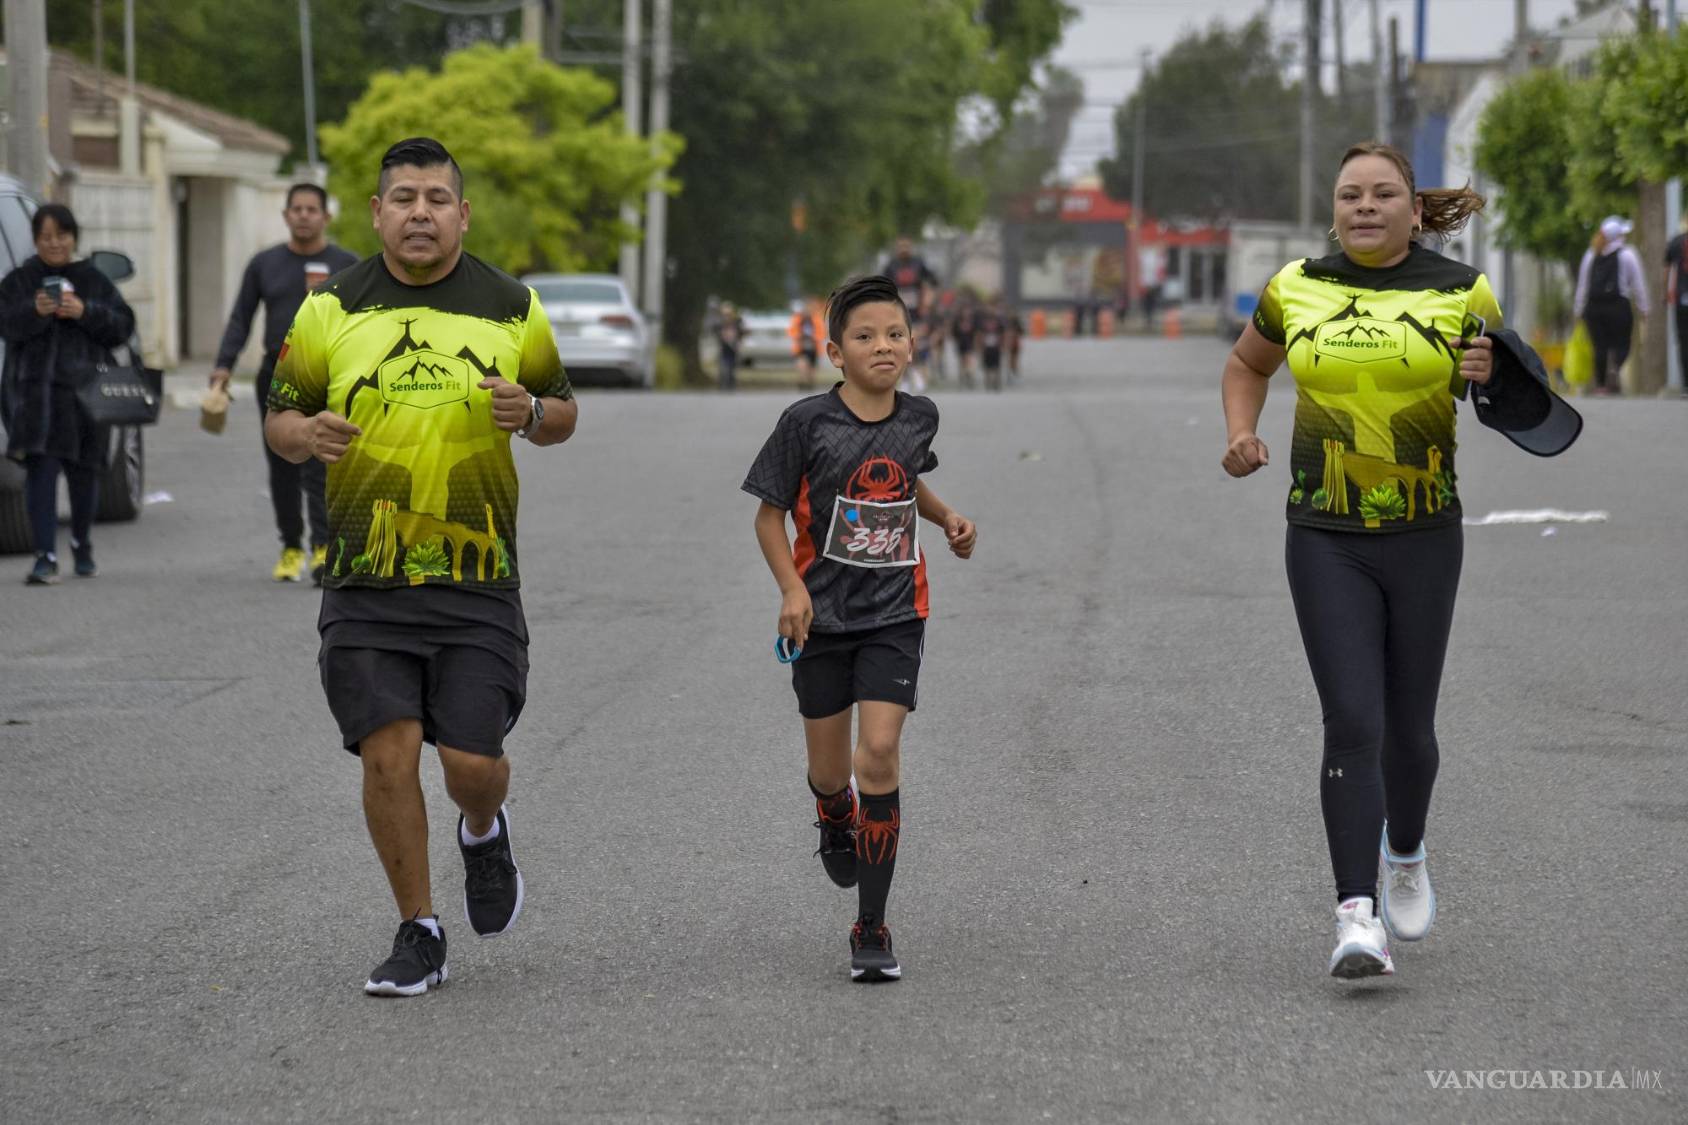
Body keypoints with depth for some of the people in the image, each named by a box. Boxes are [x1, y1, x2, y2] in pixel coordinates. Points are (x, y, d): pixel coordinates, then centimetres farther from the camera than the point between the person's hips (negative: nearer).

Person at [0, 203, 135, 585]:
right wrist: (35, 311, -27)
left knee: (83, 471, 10)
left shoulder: (94, 281, 11)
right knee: (41, 467, -13)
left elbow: (123, 325, 3)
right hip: (35, 389, -2)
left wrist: (85, 313, -14)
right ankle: (46, 557, -18)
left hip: (84, 387, 2)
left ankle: (82, 546, 32)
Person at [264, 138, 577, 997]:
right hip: (366, 578, 0)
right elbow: (279, 418, 9)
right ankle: (418, 933, 10)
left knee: (472, 761, -5)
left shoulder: (512, 308, 5)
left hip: (478, 578, 0)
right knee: (387, 752, -6)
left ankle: (483, 831, 33)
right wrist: (306, 434, -14)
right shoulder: (330, 307, 4)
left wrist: (530, 413, -9)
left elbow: (563, 411, 14)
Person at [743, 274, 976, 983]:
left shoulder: (919, 418, 2)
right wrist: (792, 588, -15)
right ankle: (836, 820, 50)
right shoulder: (807, 422, -9)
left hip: (894, 613, 1)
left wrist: (947, 518, 6)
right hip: (822, 613, -1)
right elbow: (769, 514, -3)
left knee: (879, 752, -14)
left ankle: (871, 930, -8)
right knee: (829, 768, 9)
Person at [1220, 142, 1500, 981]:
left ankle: (1407, 857, 41)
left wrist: (1489, 378, -13)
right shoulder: (1297, 289, 2)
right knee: (1352, 722, -13)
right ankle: (1358, 918, -15)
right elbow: (1247, 364, 21)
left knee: (1408, 725, 9)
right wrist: (1241, 436, 3)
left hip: (1424, 539, 0)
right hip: (1326, 540, 0)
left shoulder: (1461, 293, -2)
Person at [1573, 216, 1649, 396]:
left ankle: (1600, 384, 4)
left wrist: (1579, 310, 16)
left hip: (1594, 307, 3)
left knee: (1600, 347, 7)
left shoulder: (1590, 255, 10)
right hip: (1619, 305, -3)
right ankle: (1615, 369, -28)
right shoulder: (1627, 254, -1)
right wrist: (1643, 308, 4)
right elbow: (1637, 284, -1)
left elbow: (1582, 285, 12)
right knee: (1621, 345, 0)